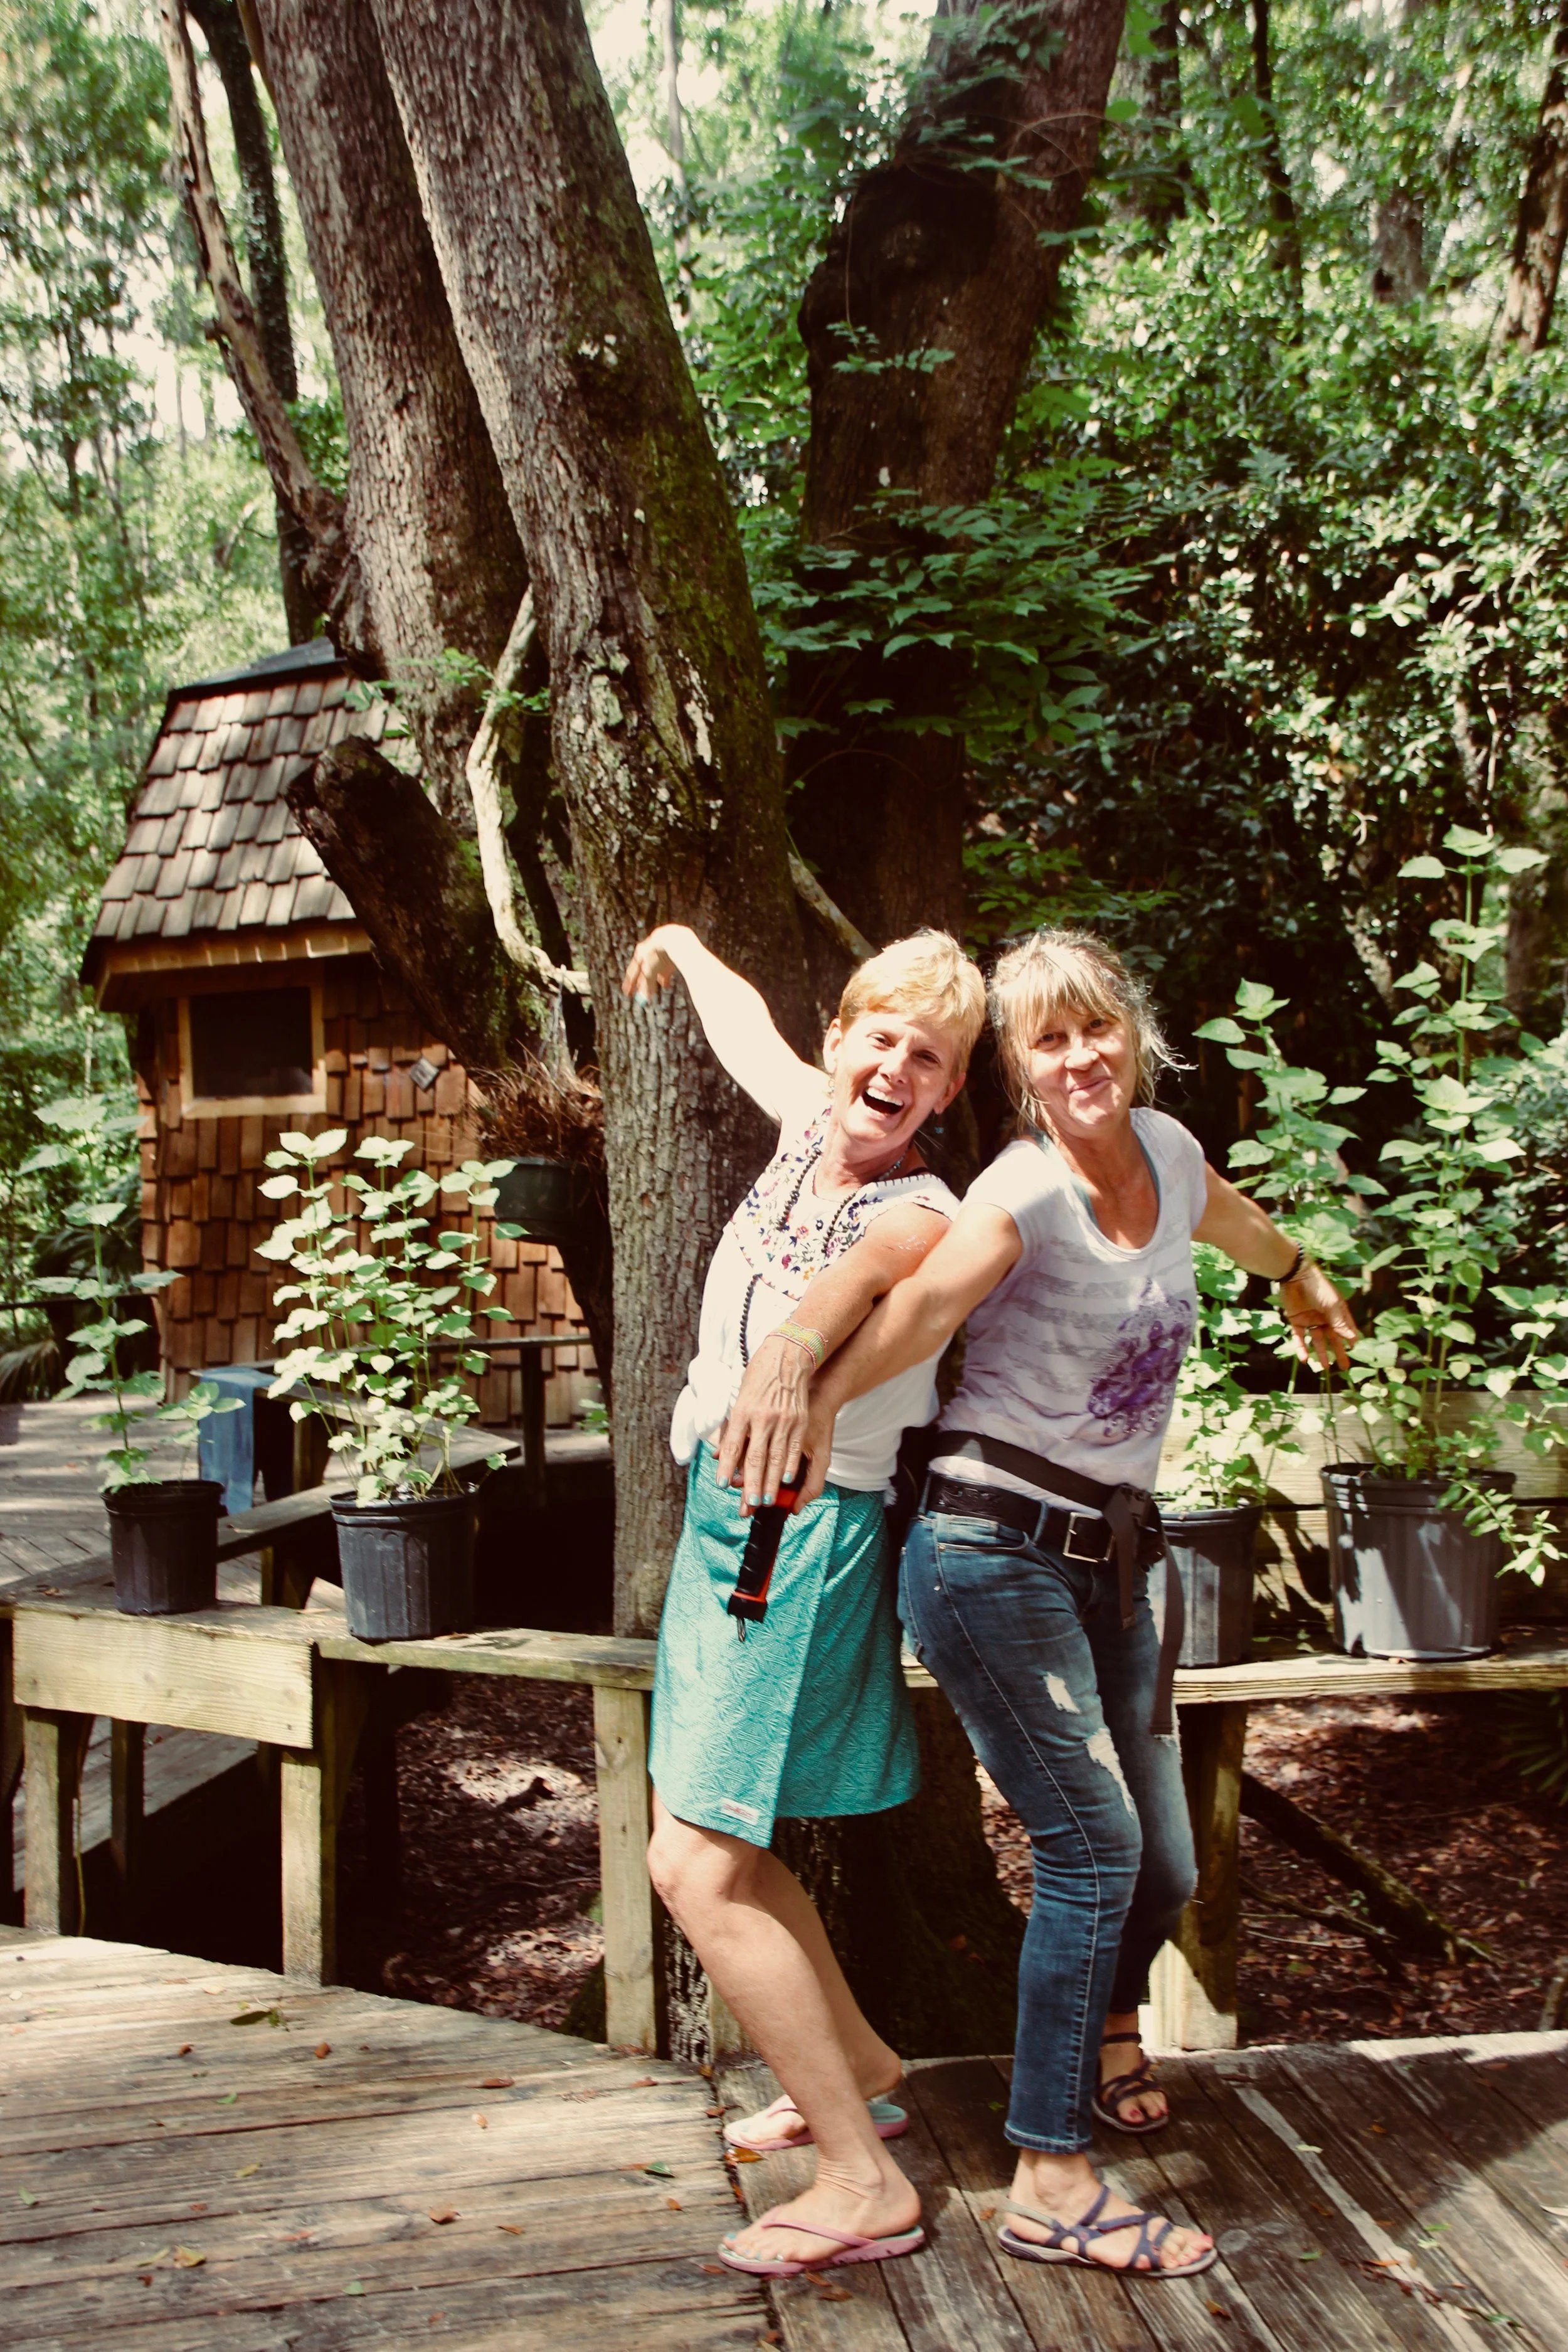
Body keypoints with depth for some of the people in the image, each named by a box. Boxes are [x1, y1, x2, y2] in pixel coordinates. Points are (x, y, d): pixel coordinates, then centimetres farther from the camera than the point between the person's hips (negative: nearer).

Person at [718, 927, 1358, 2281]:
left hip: (1110, 1560, 6)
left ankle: (1108, 2025, 44)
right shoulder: (1023, 1193, -16)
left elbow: (1233, 1220, 30)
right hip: (995, 1549, -6)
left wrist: (1300, 1275, 50)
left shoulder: (1167, 1149, 5)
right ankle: (1051, 2182, 5)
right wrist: (814, 1383, -57)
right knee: (1094, 1843, -10)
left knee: (1165, 1864, 10)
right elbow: (926, 1300, -37)